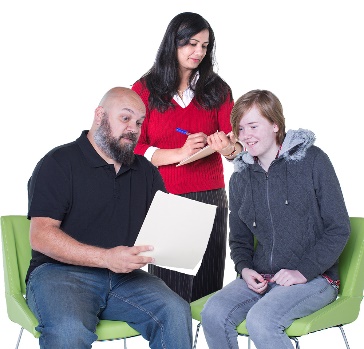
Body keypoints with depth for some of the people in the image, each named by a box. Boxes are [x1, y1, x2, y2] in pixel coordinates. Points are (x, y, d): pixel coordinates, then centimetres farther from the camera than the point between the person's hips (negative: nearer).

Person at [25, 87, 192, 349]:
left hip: (124, 276, 5)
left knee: (176, 311, -22)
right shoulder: (59, 163, -2)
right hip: (60, 271, -4)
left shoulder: (146, 172, 16)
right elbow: (41, 236, -12)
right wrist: (106, 257, -23)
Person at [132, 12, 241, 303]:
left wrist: (228, 148, -24)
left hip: (209, 198, 2)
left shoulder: (217, 90, 10)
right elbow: (133, 148, -4)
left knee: (207, 282, 2)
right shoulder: (144, 90, 3)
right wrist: (179, 154, -18)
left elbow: (235, 140, 0)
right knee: (167, 282, 1)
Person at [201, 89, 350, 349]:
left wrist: (303, 272, -15)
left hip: (315, 277, -4)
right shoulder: (240, 178, 11)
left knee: (261, 319, -31)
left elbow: (339, 229, -6)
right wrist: (245, 269, -4)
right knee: (213, 314, -22)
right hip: (261, 278, 5)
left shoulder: (312, 160, -4)